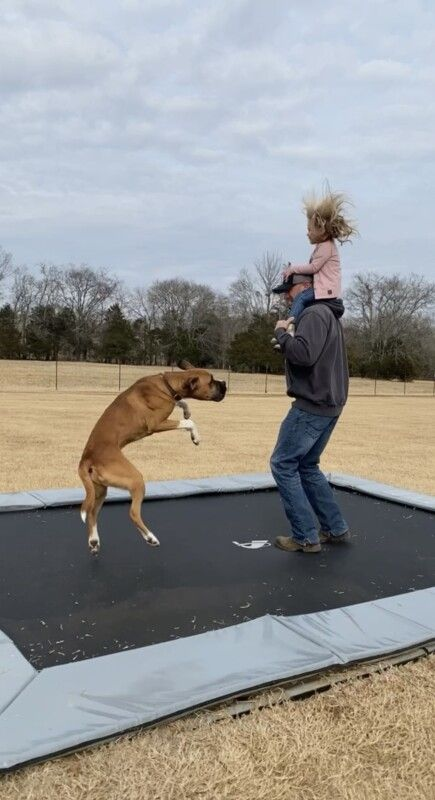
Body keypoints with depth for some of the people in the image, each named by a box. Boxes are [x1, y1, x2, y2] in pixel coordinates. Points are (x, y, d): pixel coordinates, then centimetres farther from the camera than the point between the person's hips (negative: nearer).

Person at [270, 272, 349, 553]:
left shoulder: (314, 314, -14)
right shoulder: (328, 315, 19)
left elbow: (304, 354, -28)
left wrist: (282, 332, -12)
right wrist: (288, 334, 6)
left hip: (312, 406, -10)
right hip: (328, 405, 10)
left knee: (283, 465, -2)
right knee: (307, 466, 18)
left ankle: (306, 537, 2)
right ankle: (336, 528, 22)